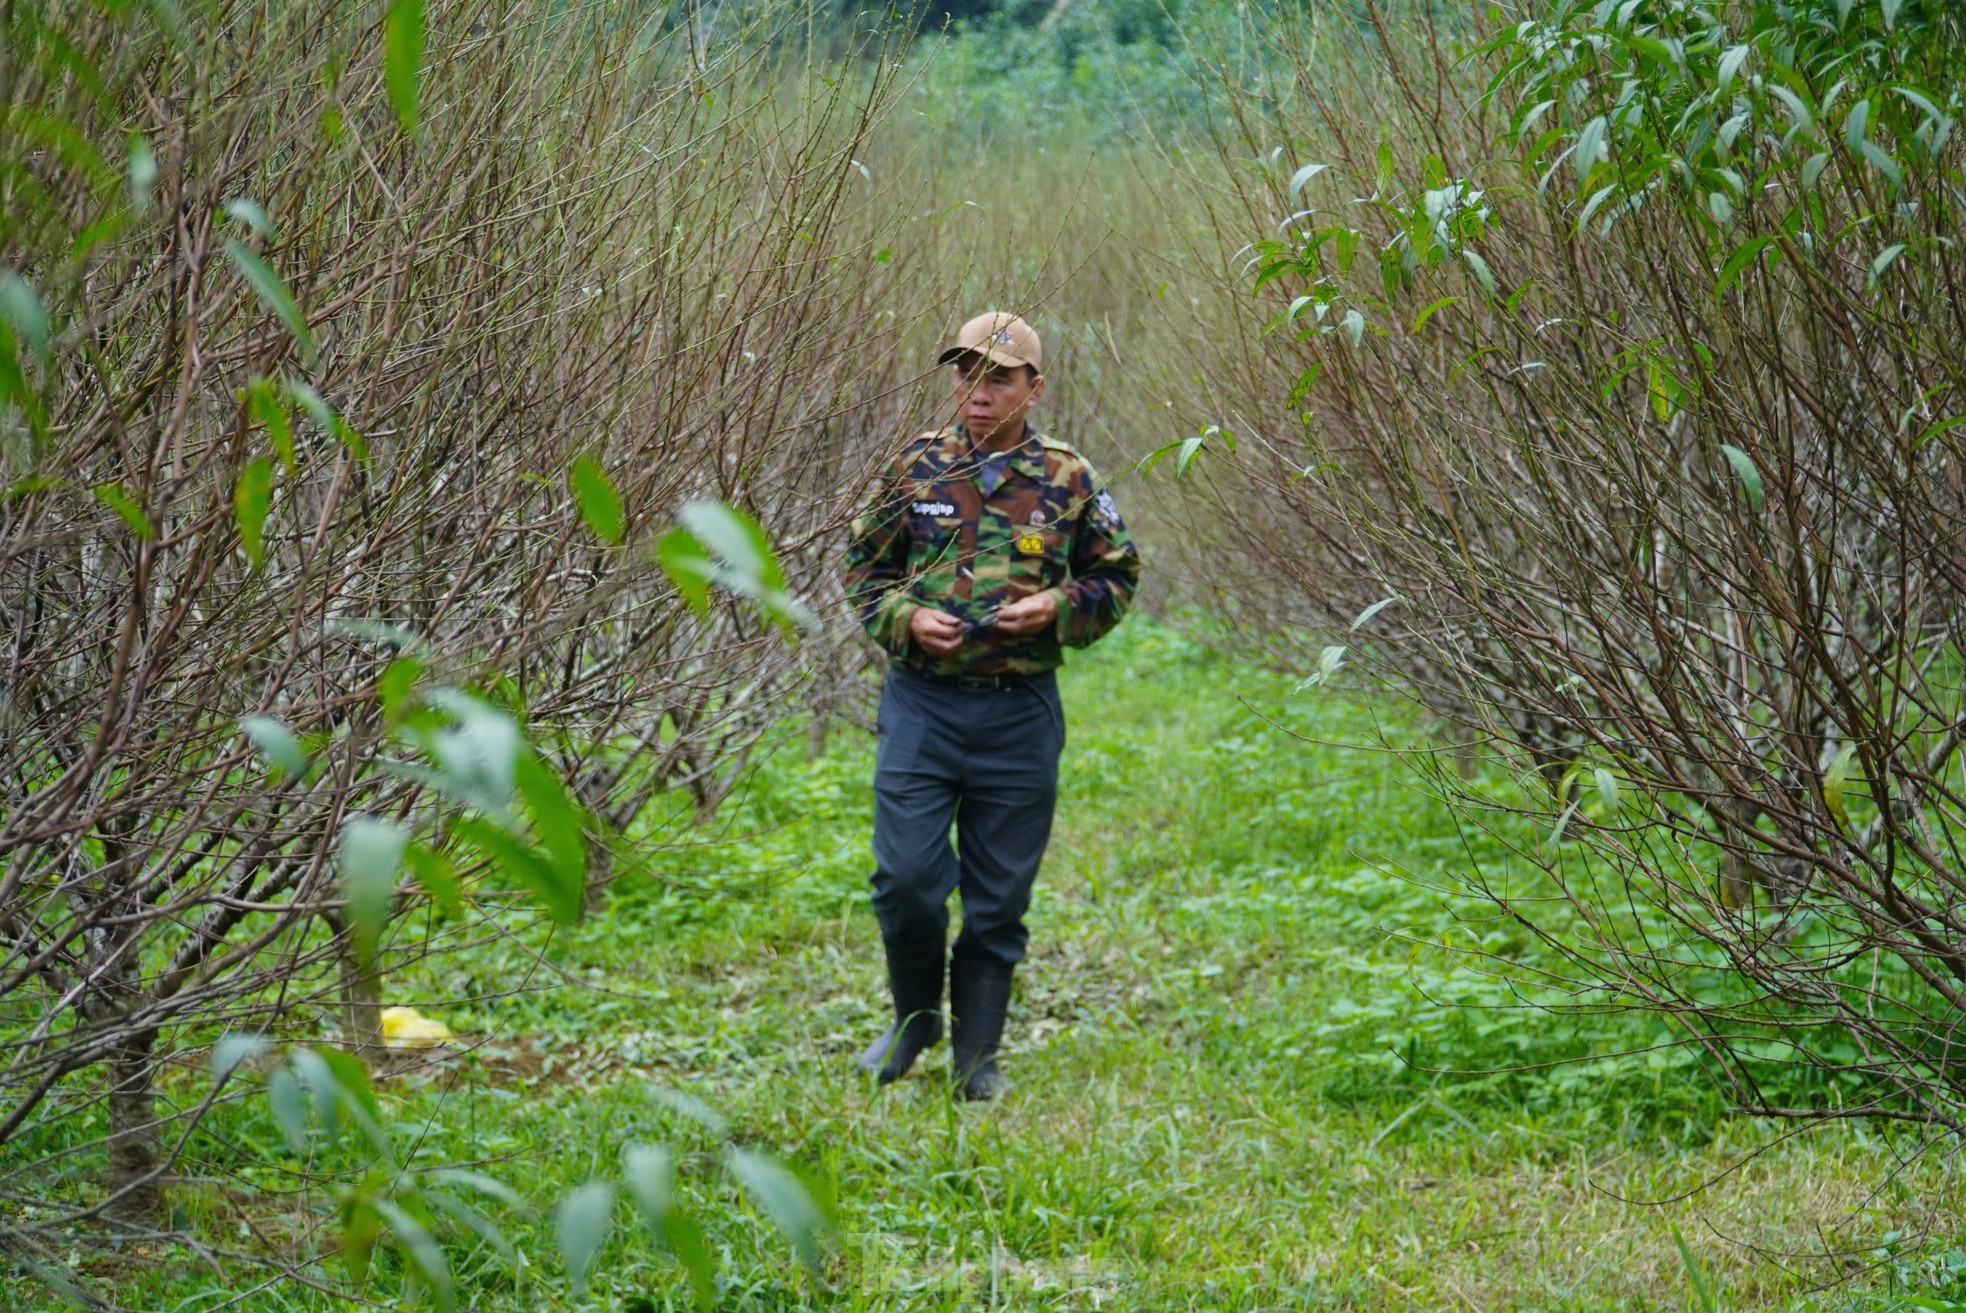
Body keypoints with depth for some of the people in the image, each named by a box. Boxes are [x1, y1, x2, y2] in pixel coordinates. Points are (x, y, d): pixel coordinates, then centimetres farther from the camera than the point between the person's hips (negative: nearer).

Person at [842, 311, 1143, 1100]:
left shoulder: (1068, 481, 2)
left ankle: (976, 1057, 18)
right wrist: (906, 618, -7)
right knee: (906, 878, -6)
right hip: (922, 702, 0)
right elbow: (864, 567, 12)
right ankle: (914, 1019, 19)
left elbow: (1117, 579, 9)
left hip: (1020, 713, 0)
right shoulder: (918, 467, 4)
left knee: (998, 899, 5)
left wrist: (1058, 607, -10)